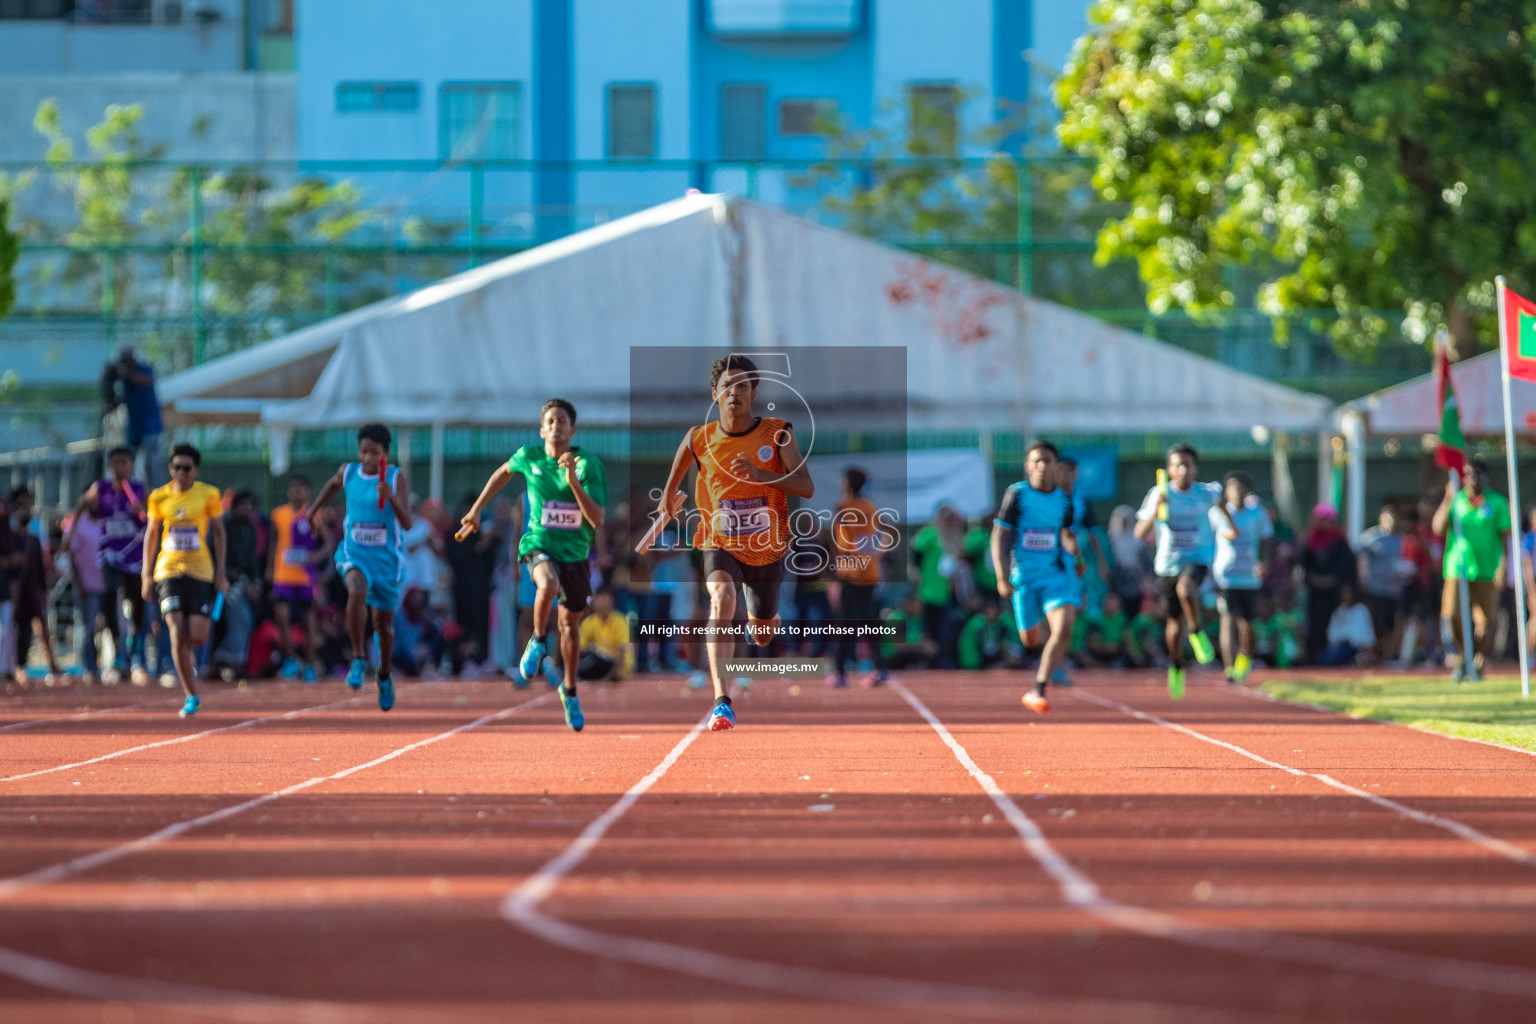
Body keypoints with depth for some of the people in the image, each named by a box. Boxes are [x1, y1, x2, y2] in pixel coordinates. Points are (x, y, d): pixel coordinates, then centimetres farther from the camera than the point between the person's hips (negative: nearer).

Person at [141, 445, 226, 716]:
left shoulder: (209, 495, 1)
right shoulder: (159, 497, 4)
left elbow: (219, 533, 7)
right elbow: (151, 536, 13)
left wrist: (221, 573, 2)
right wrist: (147, 575, 8)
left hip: (200, 571, -1)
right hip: (168, 570, 1)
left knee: (197, 637, -10)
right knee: (177, 635, -12)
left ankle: (190, 654, 29)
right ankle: (191, 696, -2)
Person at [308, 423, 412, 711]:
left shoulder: (396, 478, -10)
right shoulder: (348, 472, -1)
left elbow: (407, 523, -20)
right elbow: (333, 484, 25)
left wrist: (391, 497, -35)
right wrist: (314, 509, 25)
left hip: (387, 557, 0)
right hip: (354, 553, 0)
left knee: (383, 623, 11)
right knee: (357, 591, -34)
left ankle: (384, 675, 38)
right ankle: (359, 659, -23)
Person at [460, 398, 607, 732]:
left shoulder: (589, 464, -11)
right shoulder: (529, 457, -6)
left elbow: (597, 520, -17)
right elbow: (504, 472, 18)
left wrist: (573, 481, -27)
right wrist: (476, 510, 21)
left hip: (576, 550, 1)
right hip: (539, 543, -1)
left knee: (570, 625, 14)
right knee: (548, 584, -37)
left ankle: (570, 692, 36)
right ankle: (538, 641, -8)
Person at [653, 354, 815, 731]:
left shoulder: (778, 433, -11)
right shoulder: (699, 439, -8)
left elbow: (807, 487, -17)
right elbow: (679, 464, 17)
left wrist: (761, 474, -31)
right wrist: (668, 499, 26)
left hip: (768, 548, 2)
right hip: (721, 545, -2)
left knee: (763, 635, 18)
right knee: (722, 598, -33)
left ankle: (758, 623, 61)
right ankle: (722, 702, -42)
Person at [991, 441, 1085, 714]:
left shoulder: (1063, 499, 4)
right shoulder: (1017, 494, -6)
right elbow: (999, 537, -7)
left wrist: (1077, 557, 6)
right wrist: (1002, 577, -15)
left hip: (1058, 573, 1)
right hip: (1024, 575, -1)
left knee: (1063, 630, -21)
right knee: (1030, 639, 9)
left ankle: (1038, 691, -17)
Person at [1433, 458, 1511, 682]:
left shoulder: (1497, 503, 5)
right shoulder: (1455, 501, 9)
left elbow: (1505, 536, 4)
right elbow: (1439, 529, -1)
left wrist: (1504, 563, -8)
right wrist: (1448, 500, -8)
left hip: (1487, 571, -1)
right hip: (1457, 569, 1)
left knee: (1484, 621, -3)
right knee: (1452, 615, -11)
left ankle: (1478, 664, 10)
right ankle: (1462, 656, 12)